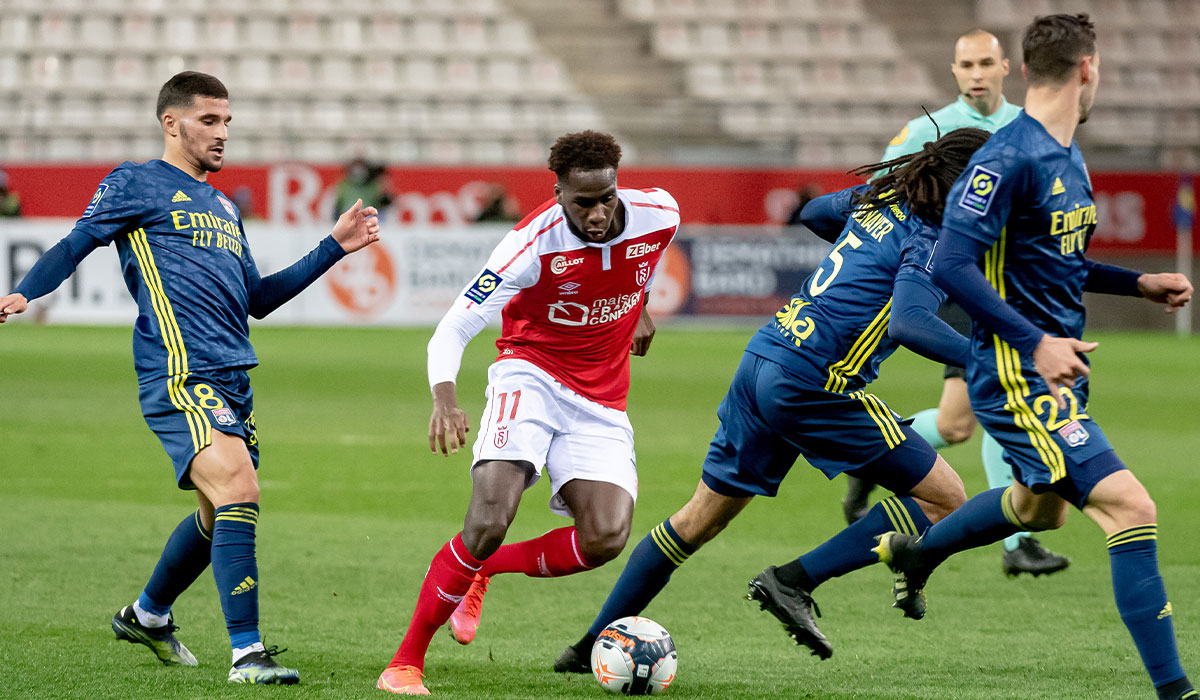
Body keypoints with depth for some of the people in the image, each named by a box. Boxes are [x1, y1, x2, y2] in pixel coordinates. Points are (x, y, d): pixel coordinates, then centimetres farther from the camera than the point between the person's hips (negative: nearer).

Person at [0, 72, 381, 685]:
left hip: (232, 379, 9)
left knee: (222, 515, 16)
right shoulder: (135, 184, 4)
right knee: (238, 489, -23)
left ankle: (147, 613, 41)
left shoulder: (223, 207, 25)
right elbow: (74, 246, -3)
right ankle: (246, 654, -25)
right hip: (179, 375, -9)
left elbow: (257, 298, 29)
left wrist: (335, 247, 27)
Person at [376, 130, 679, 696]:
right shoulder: (534, 243, -23)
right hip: (532, 371, -4)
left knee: (606, 539, -17)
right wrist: (444, 398, -42)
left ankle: (480, 569, 12)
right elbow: (451, 330, -24)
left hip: (600, 403, 4)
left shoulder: (658, 215, -12)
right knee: (492, 517, -26)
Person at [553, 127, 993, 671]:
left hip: (761, 361, 9)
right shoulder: (928, 244, -12)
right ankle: (792, 583, -3)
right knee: (945, 499, -1)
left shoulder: (881, 198, 13)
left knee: (702, 516, 19)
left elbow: (815, 212, 34)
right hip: (813, 387, -9)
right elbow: (908, 324, -29)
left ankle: (593, 644, 21)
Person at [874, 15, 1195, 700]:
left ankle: (914, 553, 56)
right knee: (1131, 508, -18)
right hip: (1019, 378, -10)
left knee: (1041, 508, 32)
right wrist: (1036, 343, -27)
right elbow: (952, 264, -23)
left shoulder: (1068, 156, 11)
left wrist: (1138, 282, 16)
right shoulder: (1009, 158, -19)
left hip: (1056, 368, 10)